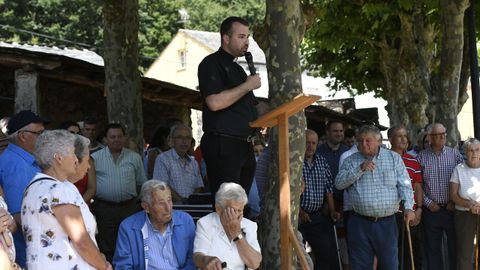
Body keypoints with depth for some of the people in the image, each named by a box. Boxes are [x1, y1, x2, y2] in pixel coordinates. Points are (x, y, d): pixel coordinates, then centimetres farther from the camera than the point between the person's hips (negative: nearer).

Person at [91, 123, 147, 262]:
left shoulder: (135, 158, 9)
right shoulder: (95, 158, 3)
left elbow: (142, 183, 17)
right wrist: (90, 204, 1)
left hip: (129, 207, 2)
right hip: (104, 208, -2)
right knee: (107, 249, 4)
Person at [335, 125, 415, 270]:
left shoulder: (394, 158, 7)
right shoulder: (351, 161, 8)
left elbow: (404, 185, 1)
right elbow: (339, 183, -3)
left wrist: (408, 207, -14)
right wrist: (360, 169, -12)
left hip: (387, 222, 0)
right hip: (359, 224, 0)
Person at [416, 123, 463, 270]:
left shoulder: (455, 154, 1)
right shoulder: (421, 157, 1)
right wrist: (428, 203, -6)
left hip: (452, 208, 0)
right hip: (431, 209, 0)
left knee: (455, 246, 6)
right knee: (432, 248, 8)